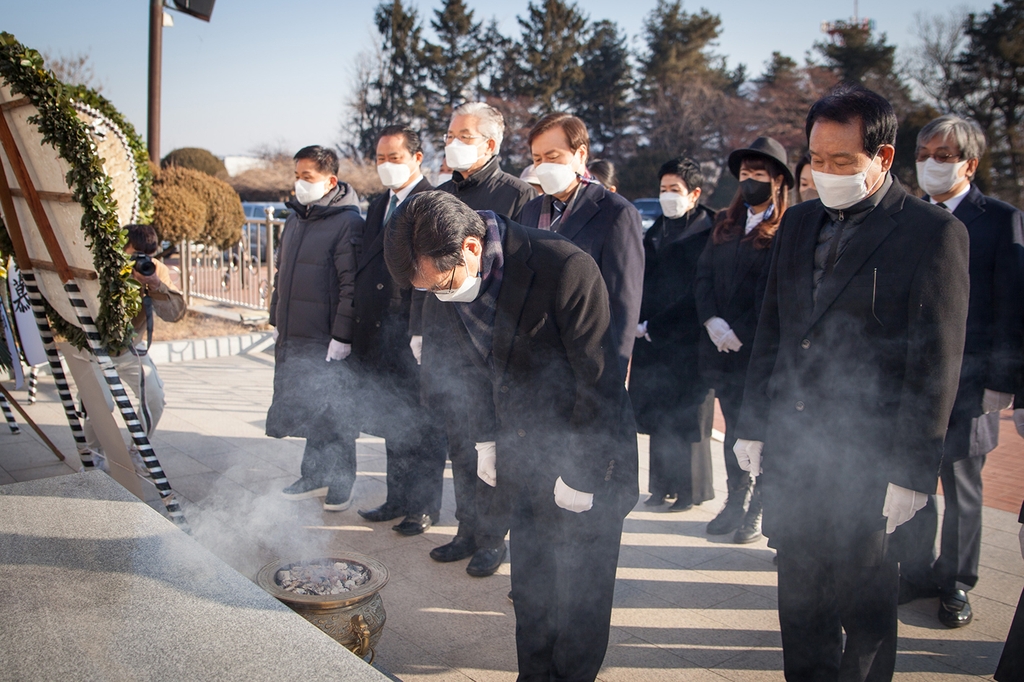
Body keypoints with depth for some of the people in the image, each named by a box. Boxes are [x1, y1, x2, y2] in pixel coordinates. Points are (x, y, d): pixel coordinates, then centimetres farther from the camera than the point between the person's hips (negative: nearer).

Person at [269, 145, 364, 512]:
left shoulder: (347, 222, -12)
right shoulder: (295, 218, 14)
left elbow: (351, 284, -16)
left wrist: (341, 337, -19)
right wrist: (277, 320, 18)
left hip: (327, 341, -8)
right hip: (293, 338, 8)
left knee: (332, 413, 2)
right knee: (307, 411, 16)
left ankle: (340, 486, 16)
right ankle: (315, 476, 31)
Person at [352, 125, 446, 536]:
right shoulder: (379, 206, 16)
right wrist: (358, 324, 13)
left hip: (416, 336, -8)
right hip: (379, 334, 8)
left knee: (422, 426, 5)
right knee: (393, 424, 17)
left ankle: (424, 506, 19)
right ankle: (398, 499, 31)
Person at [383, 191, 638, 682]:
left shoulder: (566, 269, -27)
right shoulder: (453, 276, -5)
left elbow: (599, 381, -21)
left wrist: (579, 474, -15)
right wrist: (486, 440, 8)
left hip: (584, 460, -6)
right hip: (522, 458, 6)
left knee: (580, 591, 9)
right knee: (529, 587, 19)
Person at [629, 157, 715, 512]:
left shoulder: (706, 232, -8)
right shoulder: (657, 229, 14)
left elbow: (699, 293, -12)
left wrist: (657, 326, -12)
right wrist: (638, 321, 2)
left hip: (686, 340, -7)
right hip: (651, 337, 7)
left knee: (687, 416, 2)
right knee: (658, 416, 11)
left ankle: (691, 488, 15)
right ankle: (664, 485, 22)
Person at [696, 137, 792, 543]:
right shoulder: (726, 224, 13)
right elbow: (703, 275, 7)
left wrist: (742, 334, -16)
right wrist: (712, 321, -8)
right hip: (723, 347, 6)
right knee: (733, 427, 14)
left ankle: (758, 510, 17)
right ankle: (735, 501, 26)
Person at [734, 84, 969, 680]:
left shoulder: (933, 232, -8)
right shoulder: (800, 223, 10)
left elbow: (936, 366, -10)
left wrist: (910, 473, -12)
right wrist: (753, 428, 10)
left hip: (868, 462, -5)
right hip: (790, 451, 5)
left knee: (864, 609, 9)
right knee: (799, 601, 16)